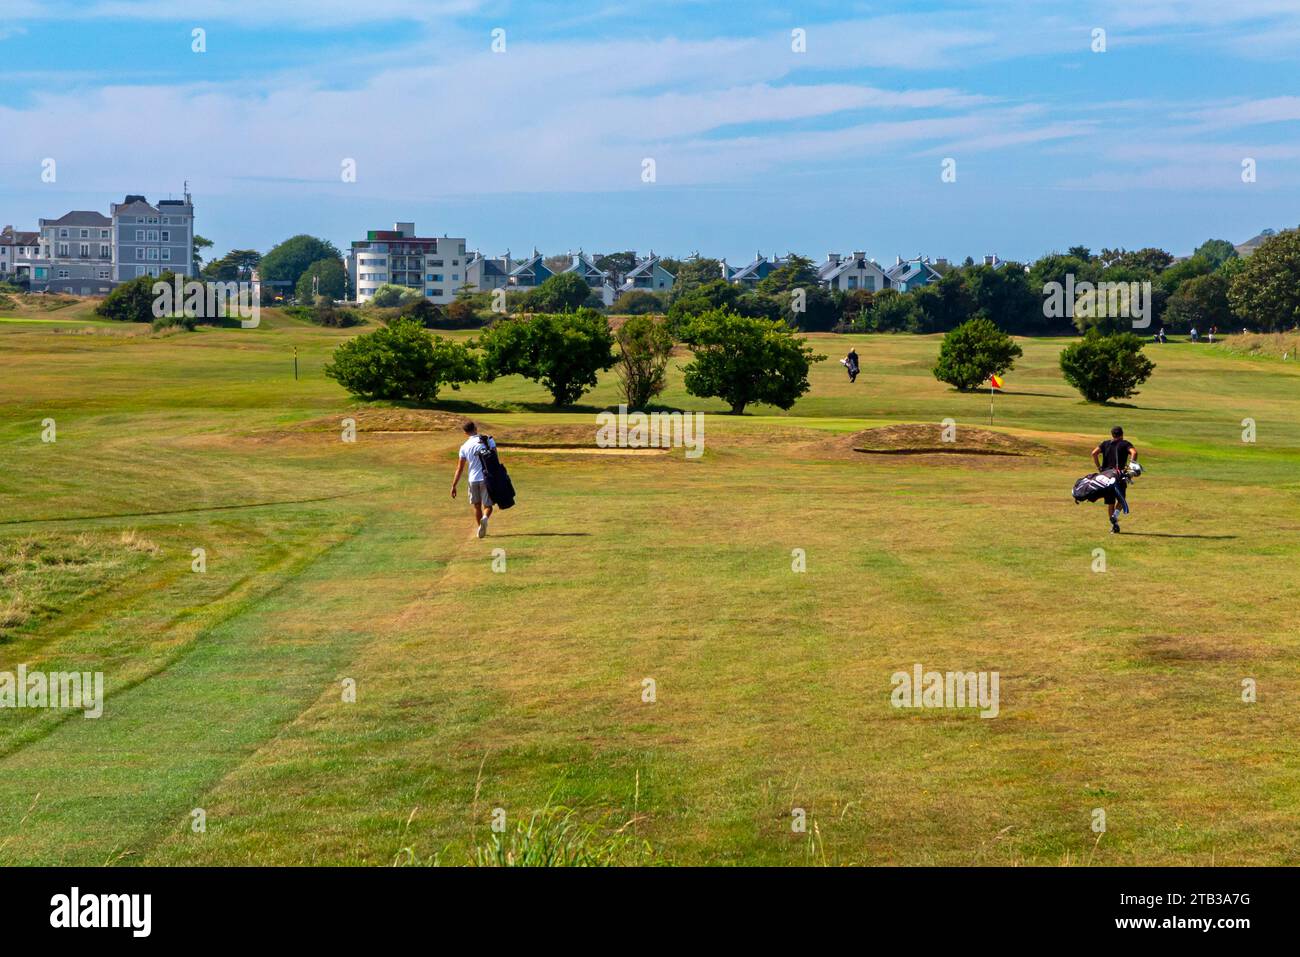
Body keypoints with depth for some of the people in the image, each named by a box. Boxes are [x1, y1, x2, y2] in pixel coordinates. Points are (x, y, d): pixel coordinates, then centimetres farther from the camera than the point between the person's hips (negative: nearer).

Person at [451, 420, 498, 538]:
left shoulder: (464, 446, 2)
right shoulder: (489, 440, -1)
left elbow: (459, 468, 1)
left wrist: (454, 486, 6)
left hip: (473, 480, 1)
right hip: (487, 479, -1)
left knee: (477, 506, 20)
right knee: (488, 505, 7)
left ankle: (480, 529, 22)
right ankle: (485, 518, -25)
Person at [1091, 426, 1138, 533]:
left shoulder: (1106, 444, 13)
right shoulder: (1125, 444, 6)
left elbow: (1094, 453, -2)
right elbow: (1134, 452, -14)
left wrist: (1098, 467, 1)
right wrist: (1131, 465, -11)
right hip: (1119, 475, -2)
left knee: (1110, 502, 9)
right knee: (1120, 499, 13)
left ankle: (1113, 525, 7)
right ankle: (1115, 515, -13)